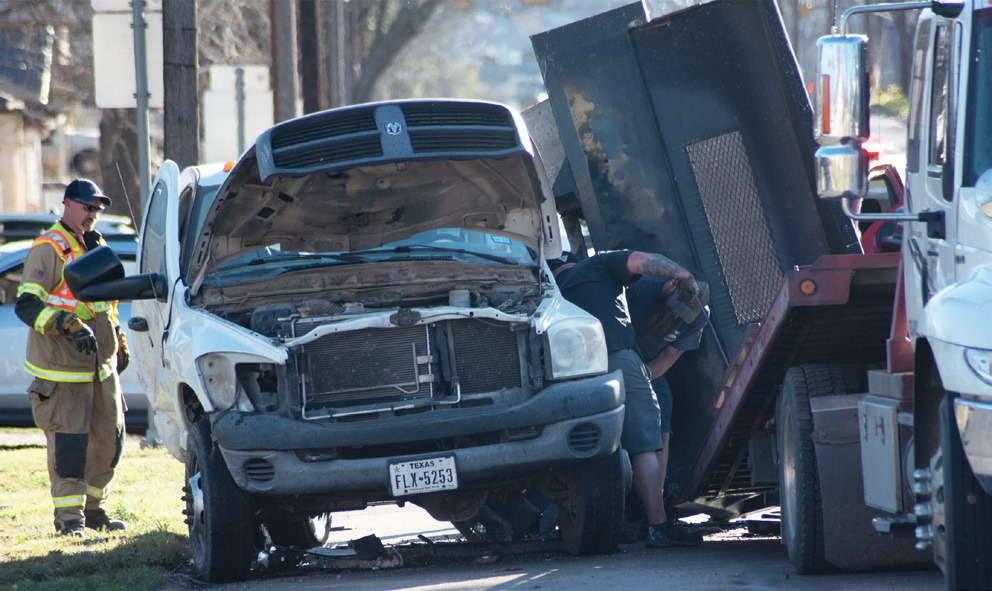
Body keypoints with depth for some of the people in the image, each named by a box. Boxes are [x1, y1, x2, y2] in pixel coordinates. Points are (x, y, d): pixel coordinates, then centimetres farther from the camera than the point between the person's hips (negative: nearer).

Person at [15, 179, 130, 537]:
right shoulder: (48, 249, -9)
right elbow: (27, 304, -17)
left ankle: (92, 508, 23)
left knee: (109, 439, 10)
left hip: (100, 364, 8)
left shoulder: (96, 248, 18)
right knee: (68, 442, -9)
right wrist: (67, 325, -28)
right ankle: (69, 516, -4)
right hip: (62, 366, -8)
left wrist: (119, 343, 27)